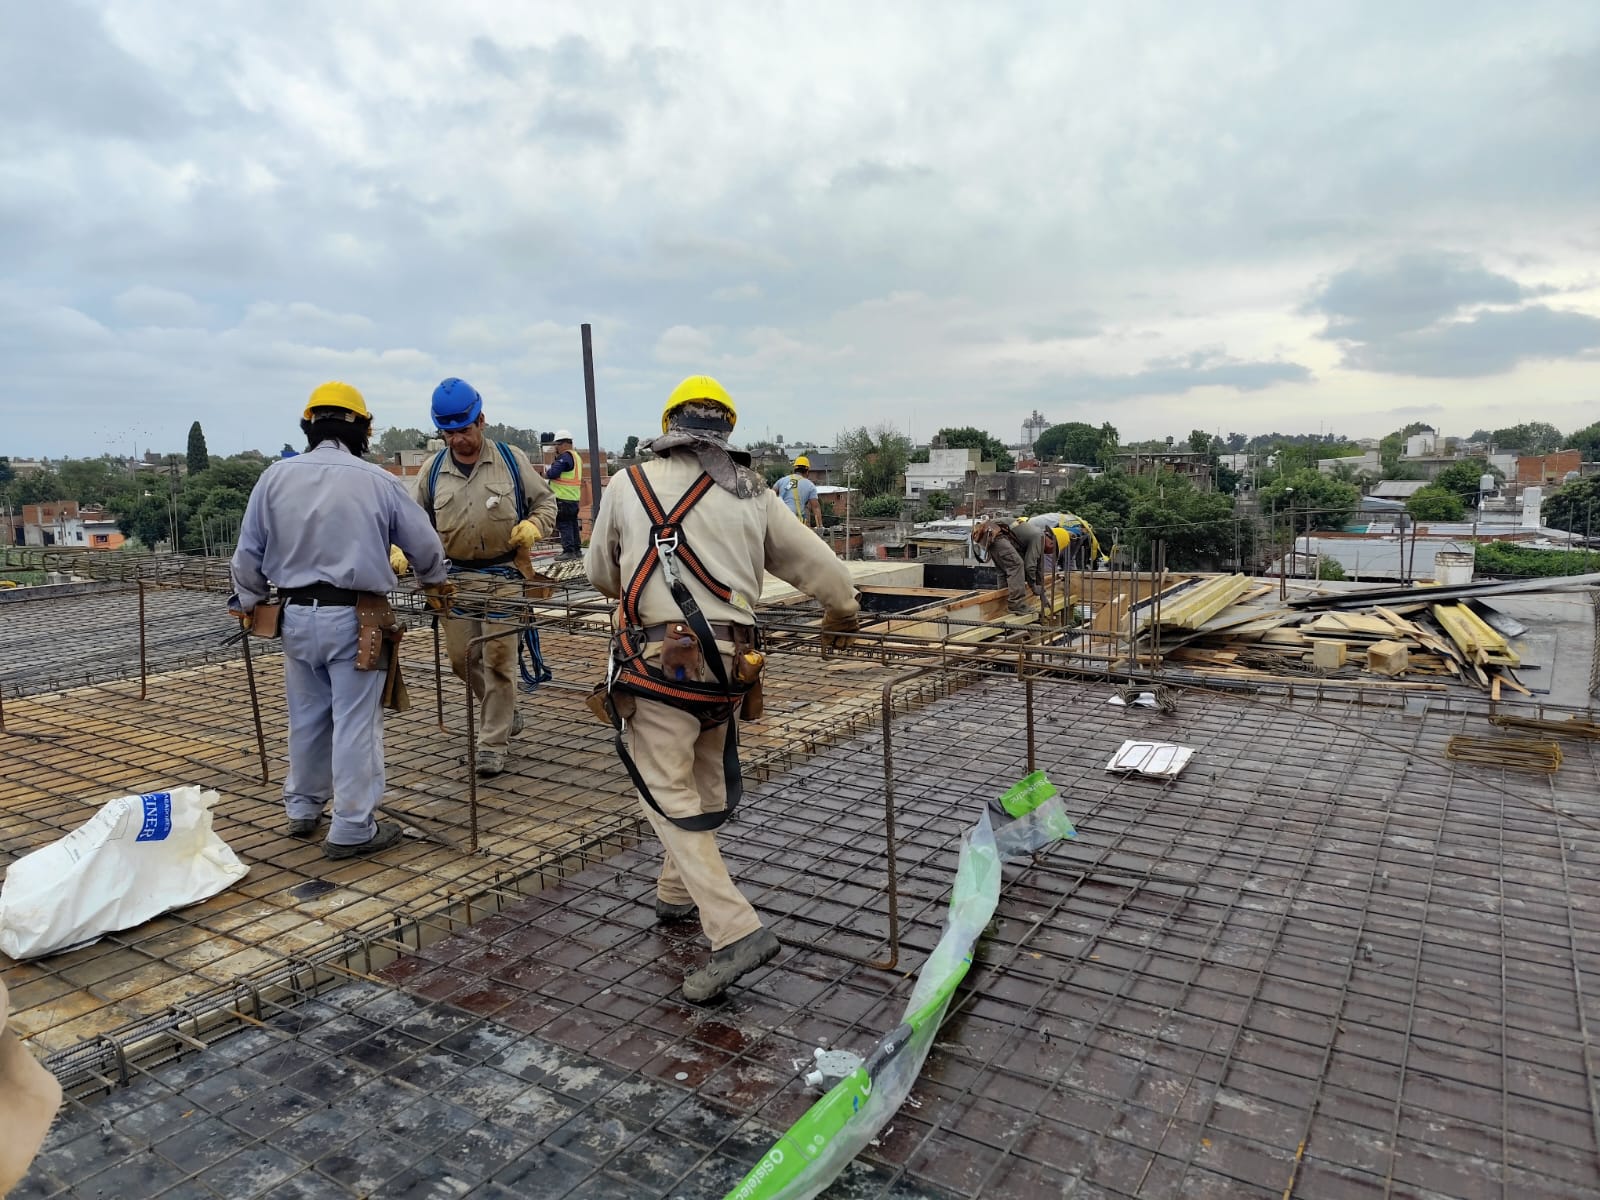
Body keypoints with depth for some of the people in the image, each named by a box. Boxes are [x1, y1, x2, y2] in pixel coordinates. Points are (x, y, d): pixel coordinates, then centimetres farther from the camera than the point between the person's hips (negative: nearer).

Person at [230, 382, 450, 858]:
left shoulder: (276, 477, 0)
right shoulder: (378, 481, -7)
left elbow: (248, 554, 5)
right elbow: (424, 545, 2)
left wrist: (248, 600, 23)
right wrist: (434, 582, 23)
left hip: (296, 615, 4)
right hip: (353, 617, -4)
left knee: (306, 717, 18)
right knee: (355, 722, 2)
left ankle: (302, 809, 33)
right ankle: (352, 828, 9)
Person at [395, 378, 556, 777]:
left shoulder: (512, 460, -1)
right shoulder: (434, 470, 6)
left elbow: (545, 501, 7)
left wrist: (532, 526, -13)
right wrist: (401, 550, -3)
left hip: (504, 578, -4)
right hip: (456, 576, 4)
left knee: (498, 660, -4)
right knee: (461, 658, 8)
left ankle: (493, 744, 8)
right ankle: (505, 713, 33)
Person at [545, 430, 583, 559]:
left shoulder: (565, 457, -14)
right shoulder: (577, 456, 18)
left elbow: (553, 473, -22)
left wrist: (546, 473, -1)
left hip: (563, 498, -10)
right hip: (574, 497, 10)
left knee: (564, 524, -6)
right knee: (573, 524, 15)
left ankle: (568, 551, -7)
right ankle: (577, 550, 20)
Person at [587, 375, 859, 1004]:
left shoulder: (628, 485, 5)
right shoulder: (755, 496, 8)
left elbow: (600, 574, 19)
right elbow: (829, 577, 9)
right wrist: (840, 619, 31)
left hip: (658, 663, -3)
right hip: (727, 666, 4)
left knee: (668, 798, 2)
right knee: (703, 786, 22)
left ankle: (737, 930, -7)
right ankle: (678, 894, 39)